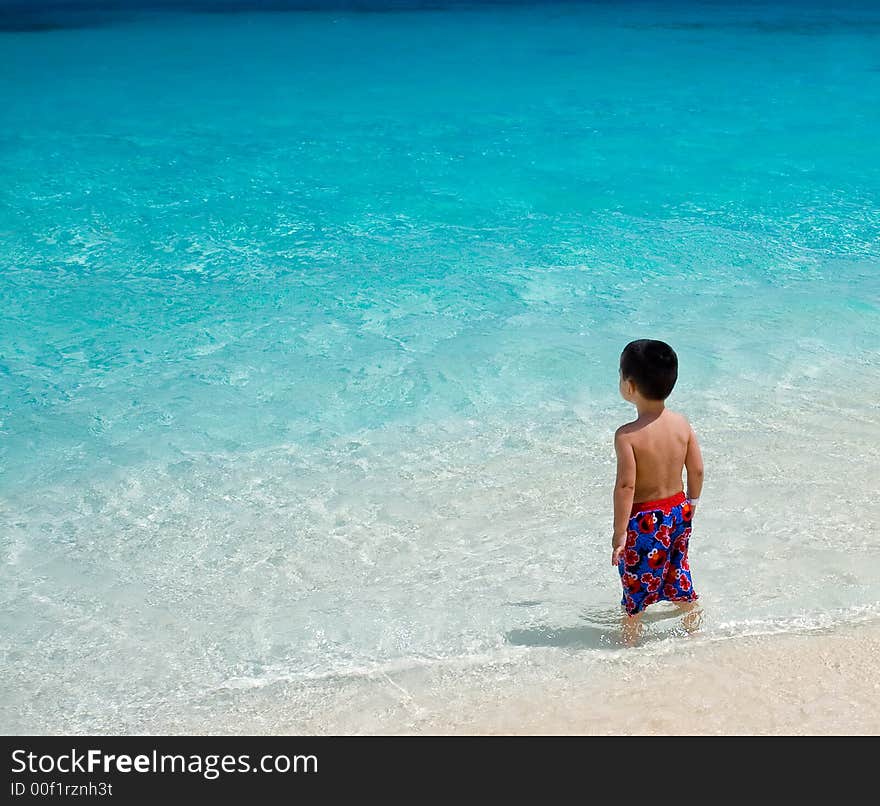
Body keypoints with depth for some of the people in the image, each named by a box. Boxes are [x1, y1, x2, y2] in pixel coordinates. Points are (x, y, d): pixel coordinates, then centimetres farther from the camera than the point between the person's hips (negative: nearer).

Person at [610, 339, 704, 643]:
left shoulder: (627, 435, -25)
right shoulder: (682, 424, -8)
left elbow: (626, 486, -25)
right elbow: (696, 470, -1)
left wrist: (619, 532, -18)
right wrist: (691, 504, 16)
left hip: (645, 519, -6)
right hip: (678, 509, 6)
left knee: (636, 583, 14)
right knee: (677, 570, 27)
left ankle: (630, 637, 30)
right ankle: (693, 625, 44)